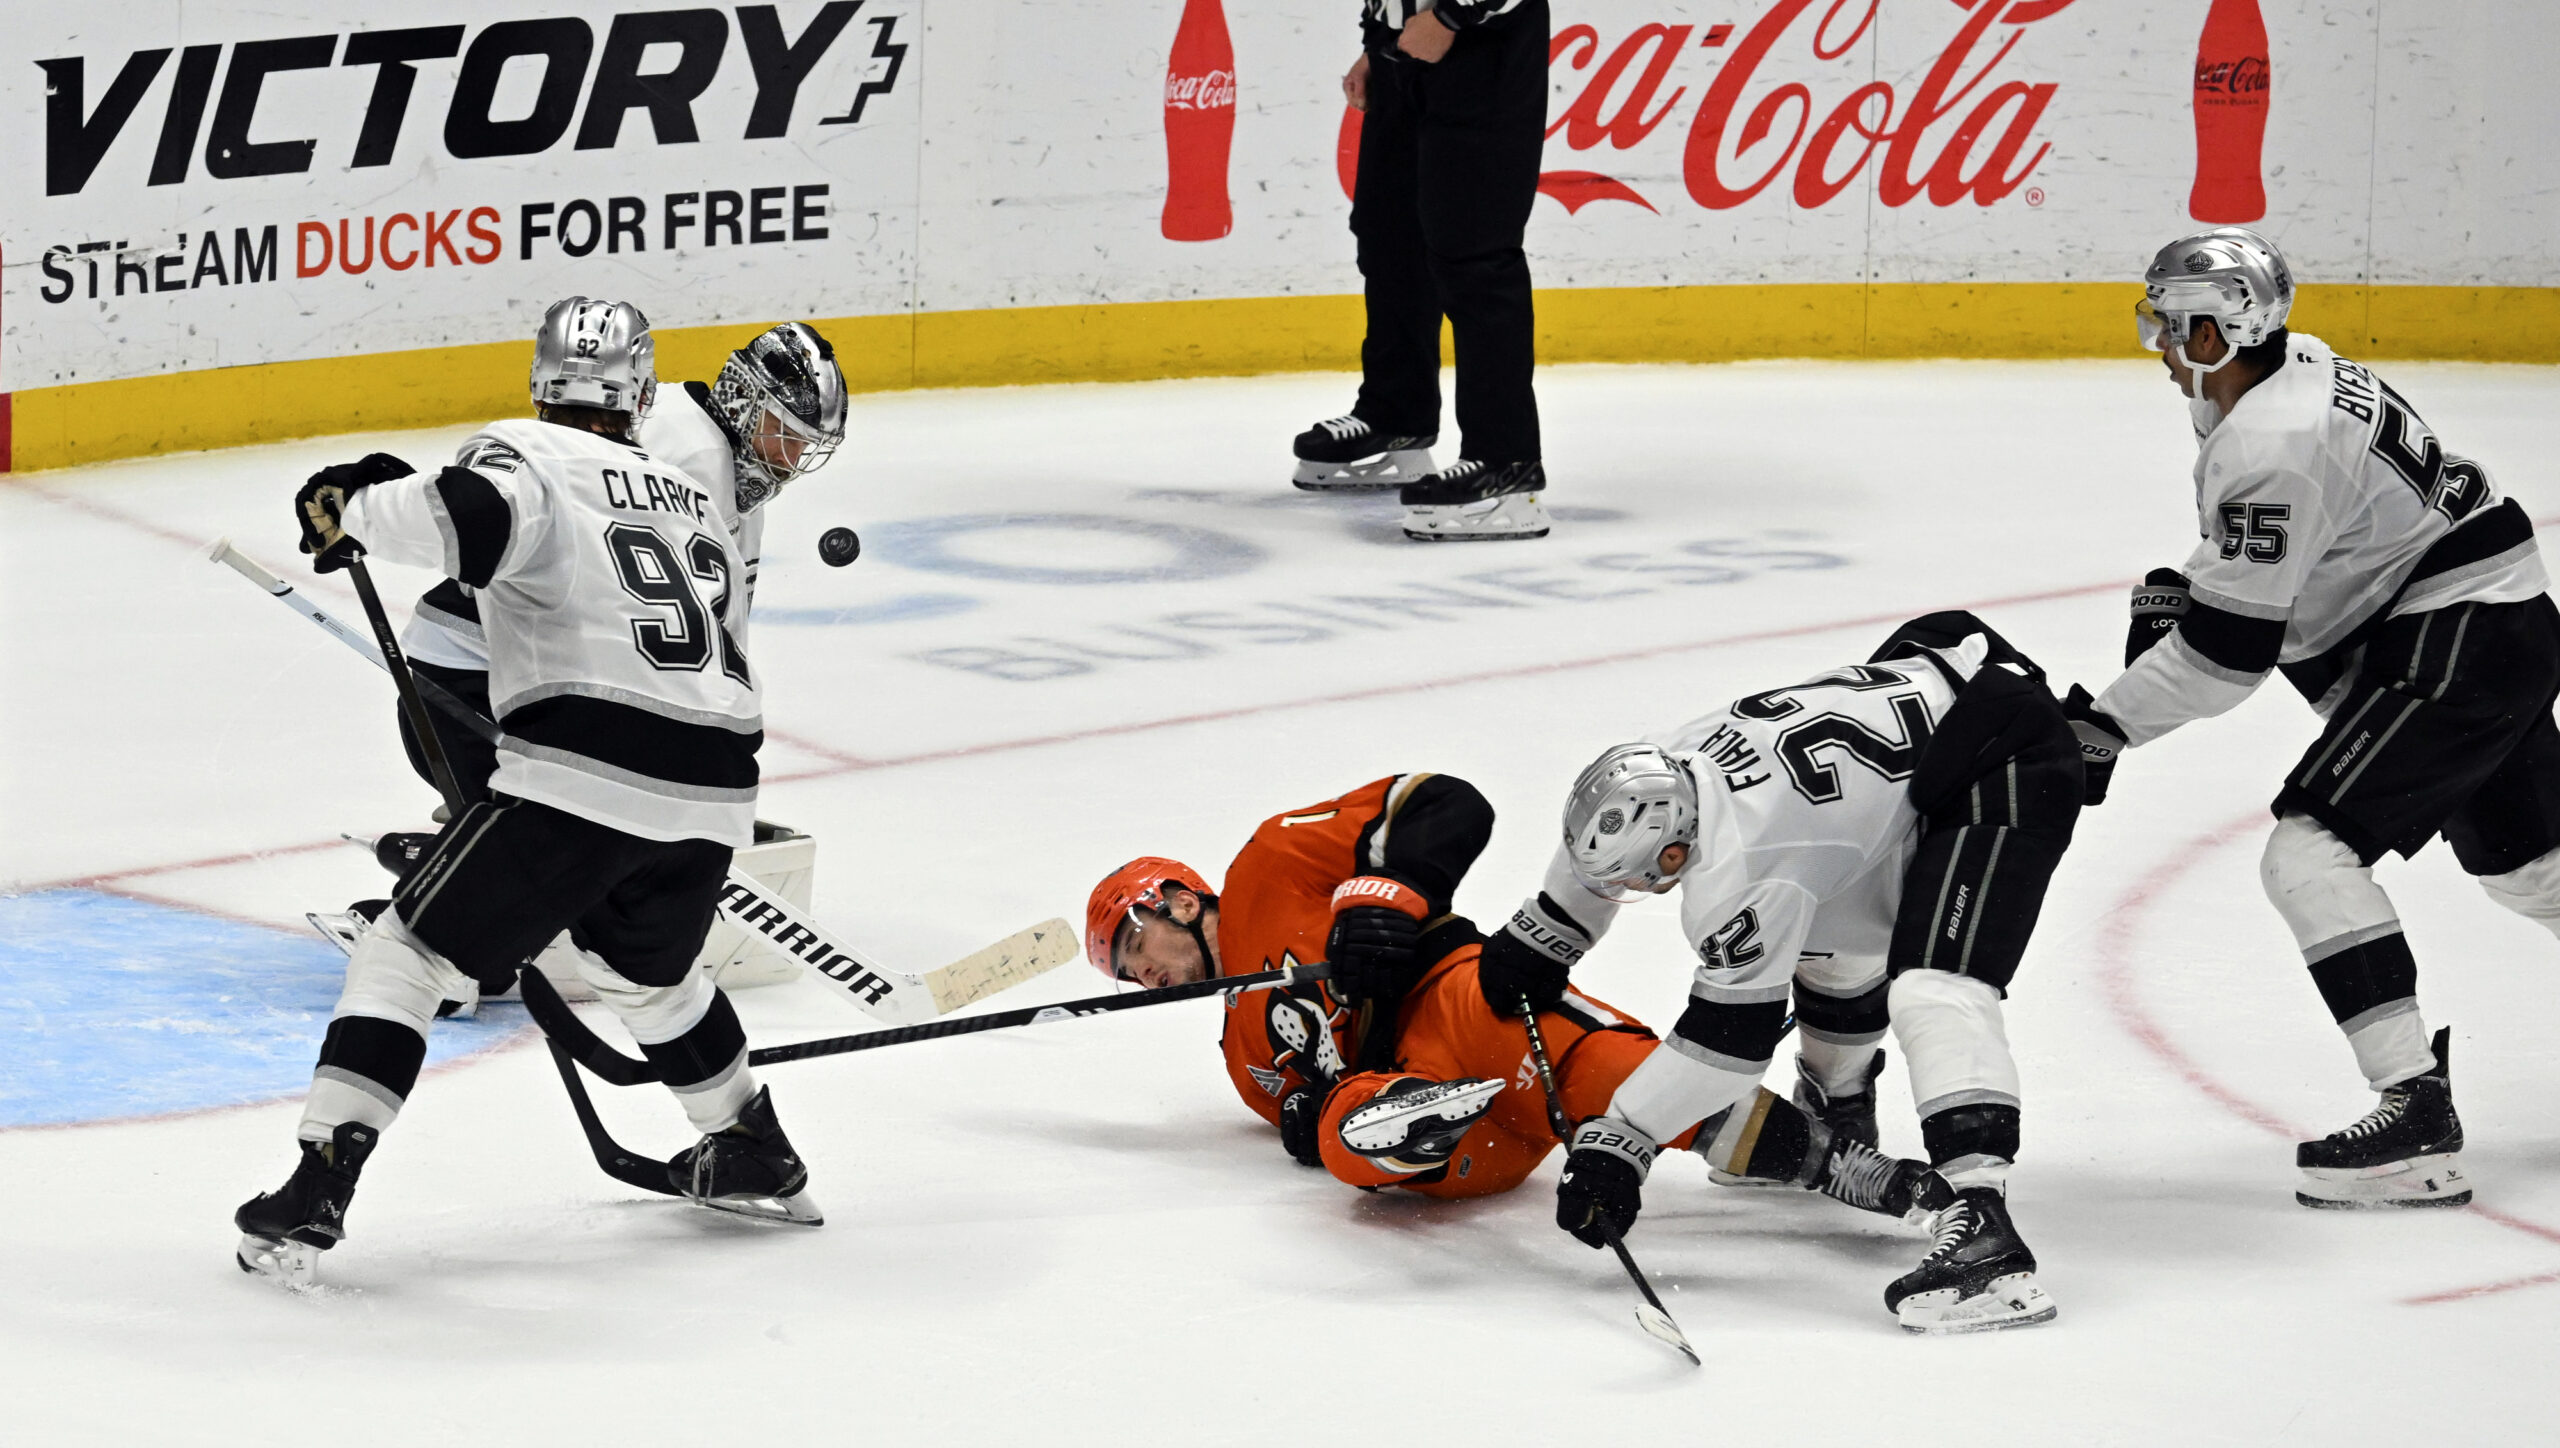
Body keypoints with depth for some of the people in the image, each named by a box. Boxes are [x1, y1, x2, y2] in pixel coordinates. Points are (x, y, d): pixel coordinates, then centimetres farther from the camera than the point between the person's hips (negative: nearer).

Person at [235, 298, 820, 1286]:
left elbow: (472, 516, -20)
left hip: (581, 776, -6)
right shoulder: (695, 498, 25)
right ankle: (753, 1155, 45)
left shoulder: (523, 455, 4)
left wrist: (350, 510, -4)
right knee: (643, 971, 34)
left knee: (411, 953, 2)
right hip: (714, 788, 6)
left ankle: (316, 1191, -8)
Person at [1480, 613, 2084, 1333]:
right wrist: (1540, 937, 32)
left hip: (2006, 770, -11)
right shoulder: (1671, 760, -2)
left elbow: (1732, 1032, -19)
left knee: (1935, 993, -25)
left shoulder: (1735, 873, -27)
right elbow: (1597, 847, 22)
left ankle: (1982, 1227, -41)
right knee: (1837, 936, 25)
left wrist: (1618, 1139, -15)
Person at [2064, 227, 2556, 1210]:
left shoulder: (2268, 446, -23)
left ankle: (2416, 1117, -18)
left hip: (2454, 642, -11)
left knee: (2310, 852, -14)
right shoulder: (2300, 369, 7)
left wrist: (2106, 723, -14)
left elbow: (2232, 648, -22)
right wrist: (2179, 591, 9)